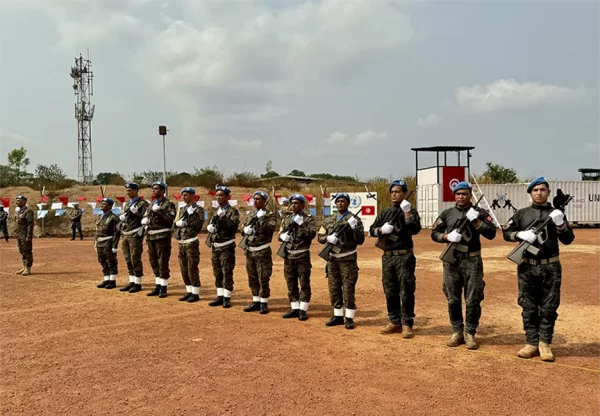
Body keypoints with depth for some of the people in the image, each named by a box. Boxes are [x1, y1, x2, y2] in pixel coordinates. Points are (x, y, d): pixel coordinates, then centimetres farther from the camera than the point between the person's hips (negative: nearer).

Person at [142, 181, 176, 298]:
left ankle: (163, 288, 4)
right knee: (154, 263, 13)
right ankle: (157, 286, 22)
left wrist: (159, 212, -22)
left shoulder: (168, 204, -5)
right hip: (151, 237, 7)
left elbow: (169, 221, -15)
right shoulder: (151, 205, 17)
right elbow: (144, 218, 20)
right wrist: (145, 220, -2)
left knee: (163, 264, -3)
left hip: (162, 237, -7)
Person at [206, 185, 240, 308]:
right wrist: (211, 227, -6)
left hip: (227, 246, -7)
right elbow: (209, 226, 16)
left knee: (227, 273, -4)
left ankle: (227, 298, 3)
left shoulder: (233, 211, -7)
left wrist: (222, 219, -28)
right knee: (217, 273, 12)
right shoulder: (217, 211, 15)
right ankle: (220, 296, 20)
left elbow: (234, 225, -20)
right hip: (215, 246, 7)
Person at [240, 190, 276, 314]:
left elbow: (270, 229, -20)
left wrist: (261, 218, -21)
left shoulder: (270, 215, -4)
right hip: (250, 251, 7)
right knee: (252, 279, 13)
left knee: (263, 279, -3)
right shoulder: (251, 216, 14)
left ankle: (264, 303, 7)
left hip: (263, 251, -6)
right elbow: (243, 231, 15)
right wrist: (246, 230, -6)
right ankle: (256, 301, 23)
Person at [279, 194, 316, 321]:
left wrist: (301, 224, -22)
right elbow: (280, 234, 14)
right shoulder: (286, 219, 14)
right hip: (288, 255, 5)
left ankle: (303, 310, 6)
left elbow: (312, 234, -16)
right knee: (291, 284, 10)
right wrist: (283, 236, -8)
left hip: (302, 256, -5)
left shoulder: (309, 218, -2)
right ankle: (294, 308, 19)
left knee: (304, 283, -1)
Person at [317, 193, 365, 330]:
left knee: (348, 289, -3)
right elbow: (320, 237, 10)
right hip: (332, 259, 5)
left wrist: (354, 228, -23)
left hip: (348, 259, -5)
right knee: (334, 288, 10)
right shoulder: (328, 220, 12)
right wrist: (328, 238, -11)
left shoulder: (354, 219, -3)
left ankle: (349, 318, 6)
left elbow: (360, 240, -9)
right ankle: (338, 316, 21)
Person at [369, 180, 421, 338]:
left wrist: (407, 213, -24)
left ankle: (407, 324, 5)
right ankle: (395, 322, 22)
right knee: (390, 291, 11)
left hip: (404, 256, -6)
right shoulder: (385, 212, 14)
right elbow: (372, 230, 12)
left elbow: (415, 230, -18)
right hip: (387, 256, 6)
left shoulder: (410, 211, -2)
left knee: (406, 292, -2)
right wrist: (381, 230, -8)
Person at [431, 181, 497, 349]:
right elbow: (434, 233, 7)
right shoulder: (447, 213, 8)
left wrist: (476, 221, -19)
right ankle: (457, 331, 19)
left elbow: (491, 234, -8)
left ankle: (470, 333, 11)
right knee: (453, 299, 8)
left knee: (473, 300, 0)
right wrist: (447, 236, -12)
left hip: (472, 261, -2)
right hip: (452, 261, 3)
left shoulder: (479, 212, 1)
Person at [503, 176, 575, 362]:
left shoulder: (556, 214, 4)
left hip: (550, 268, -1)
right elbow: (506, 233, 6)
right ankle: (531, 343, 14)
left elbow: (568, 240, -1)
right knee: (529, 307, 6)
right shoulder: (522, 213, 7)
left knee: (549, 308, 3)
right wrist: (521, 234, -13)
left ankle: (545, 343, 12)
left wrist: (560, 224, -19)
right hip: (527, 267, 1)